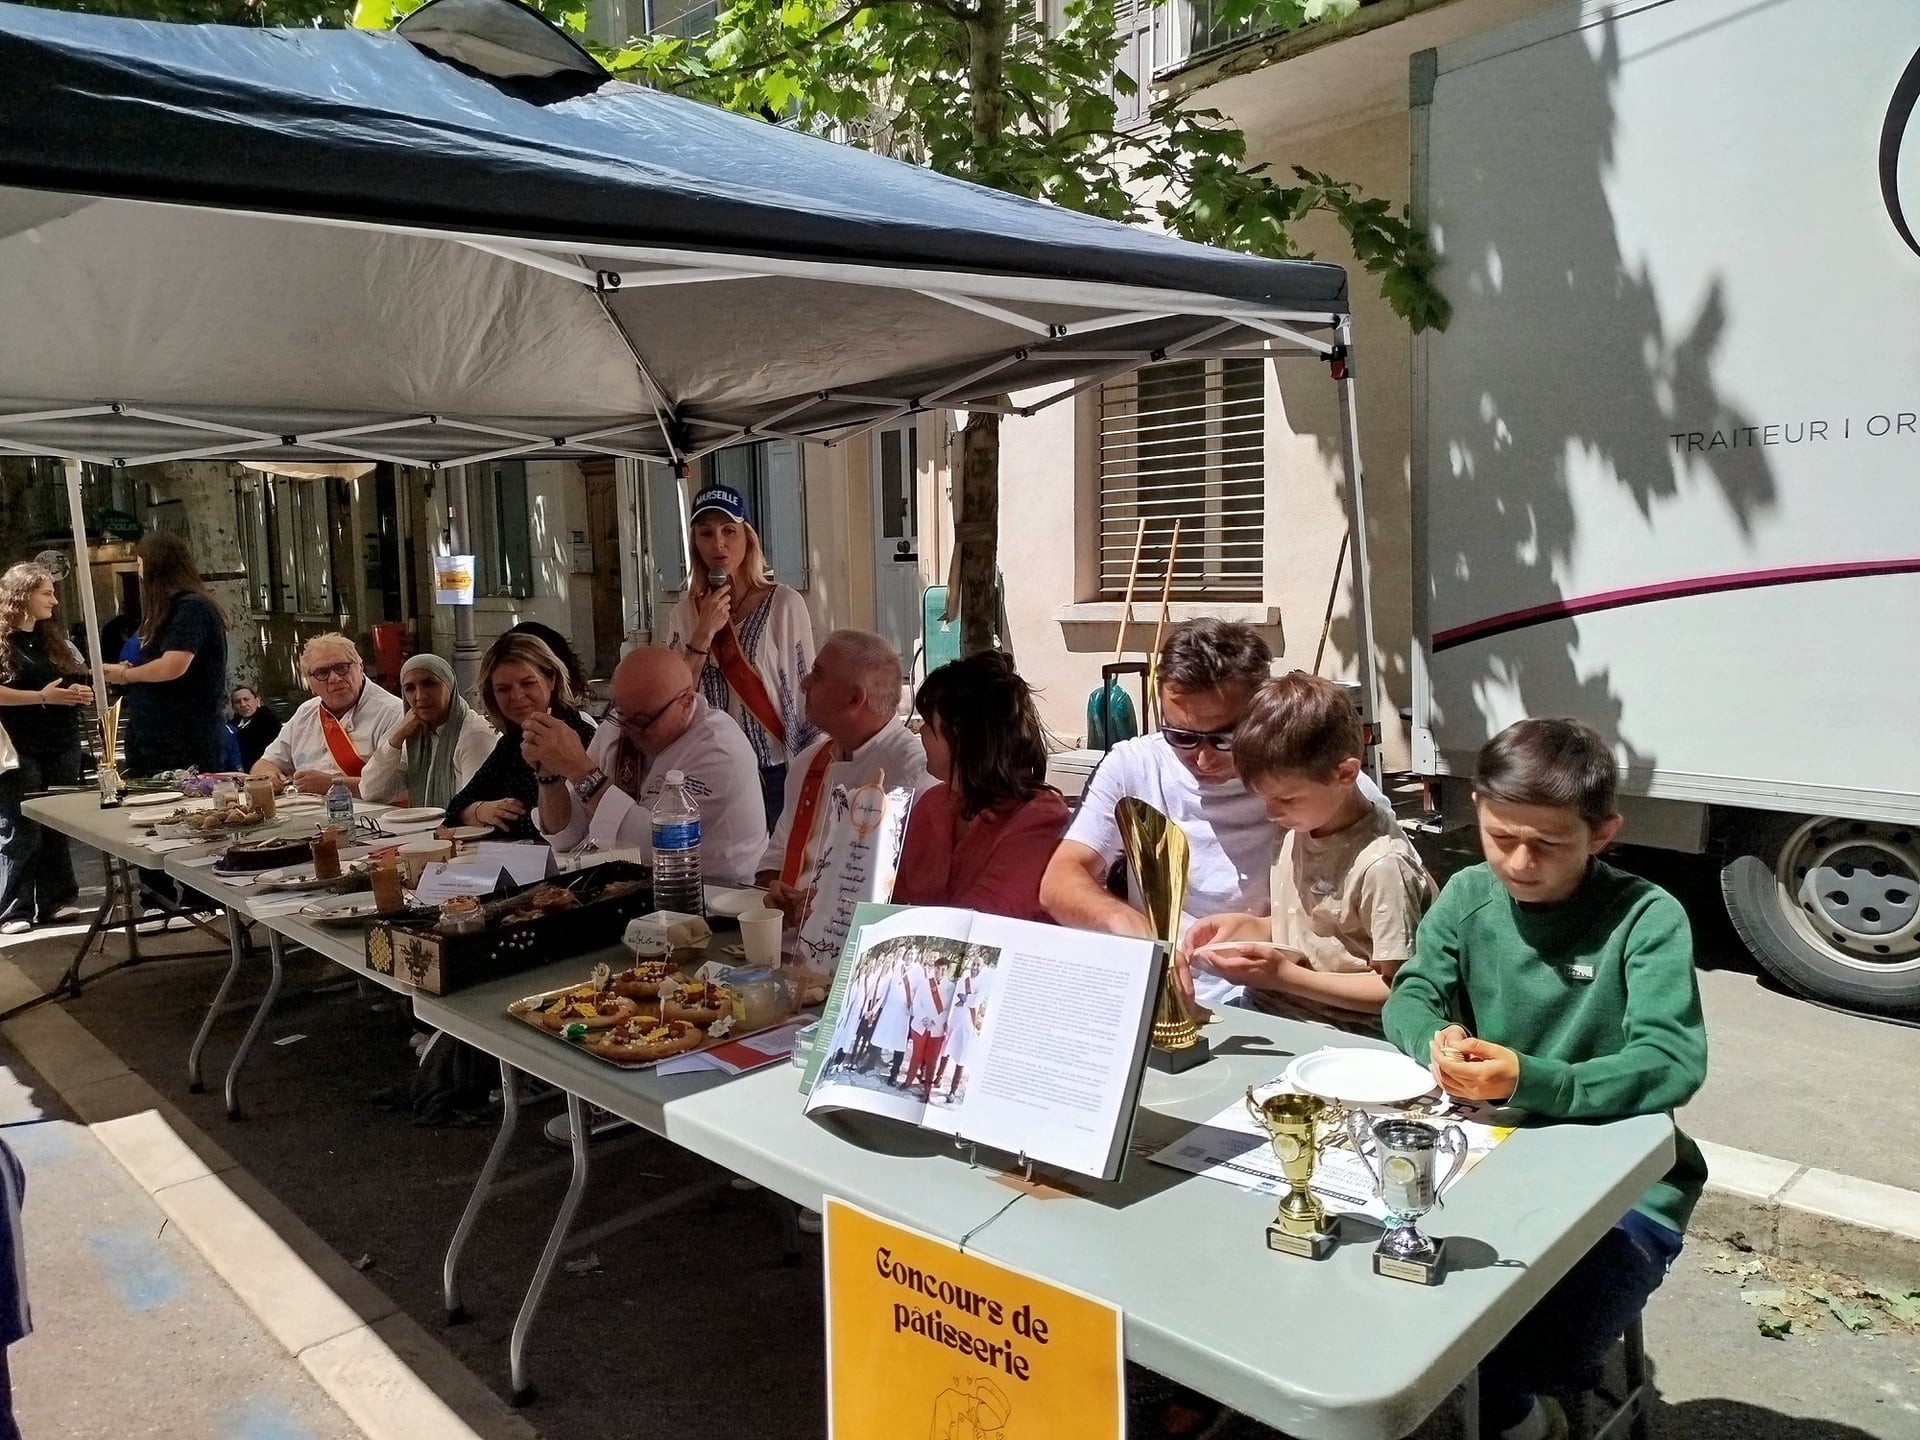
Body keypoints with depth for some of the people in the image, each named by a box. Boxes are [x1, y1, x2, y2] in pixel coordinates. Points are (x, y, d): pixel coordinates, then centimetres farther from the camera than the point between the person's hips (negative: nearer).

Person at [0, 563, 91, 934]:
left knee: (58, 827, 9)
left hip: (62, 747, 6)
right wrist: (43, 697, -20)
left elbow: (79, 679, 24)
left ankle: (56, 900, 16)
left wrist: (83, 693, 2)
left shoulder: (55, 639, 15)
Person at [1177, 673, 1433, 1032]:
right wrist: (1243, 927, 4)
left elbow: (1396, 991, -15)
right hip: (1268, 1014, 7)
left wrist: (1284, 975, -19)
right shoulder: (1297, 830, 7)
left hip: (1344, 1039, -7)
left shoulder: (1381, 863, -18)